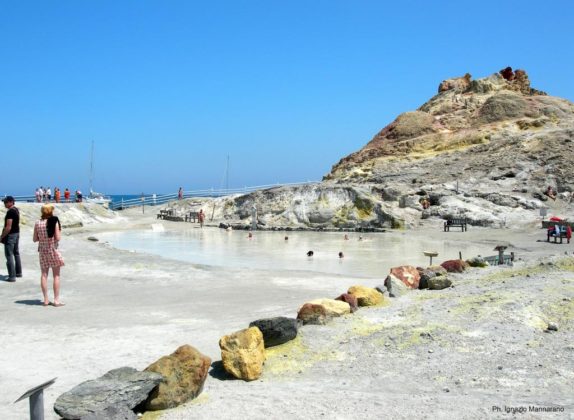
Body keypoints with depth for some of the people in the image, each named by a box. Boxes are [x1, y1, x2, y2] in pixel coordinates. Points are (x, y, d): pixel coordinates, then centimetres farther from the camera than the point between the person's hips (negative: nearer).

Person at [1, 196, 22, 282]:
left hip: (10, 235, -10)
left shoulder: (10, 212, -22)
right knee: (16, 253, 20)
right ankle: (18, 272, 31)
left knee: (9, 255, -5)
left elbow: (8, 227, -25)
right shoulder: (16, 210, 7)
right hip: (17, 233, 10)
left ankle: (12, 276, -5)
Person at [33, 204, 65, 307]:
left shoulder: (37, 223, -1)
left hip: (42, 251, 4)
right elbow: (58, 238, -14)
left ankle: (46, 299, 13)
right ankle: (56, 300, 4)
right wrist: (60, 231, 4)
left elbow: (35, 239, 2)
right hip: (53, 250, -4)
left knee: (44, 275, 10)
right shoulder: (54, 222, -12)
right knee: (56, 275, 4)